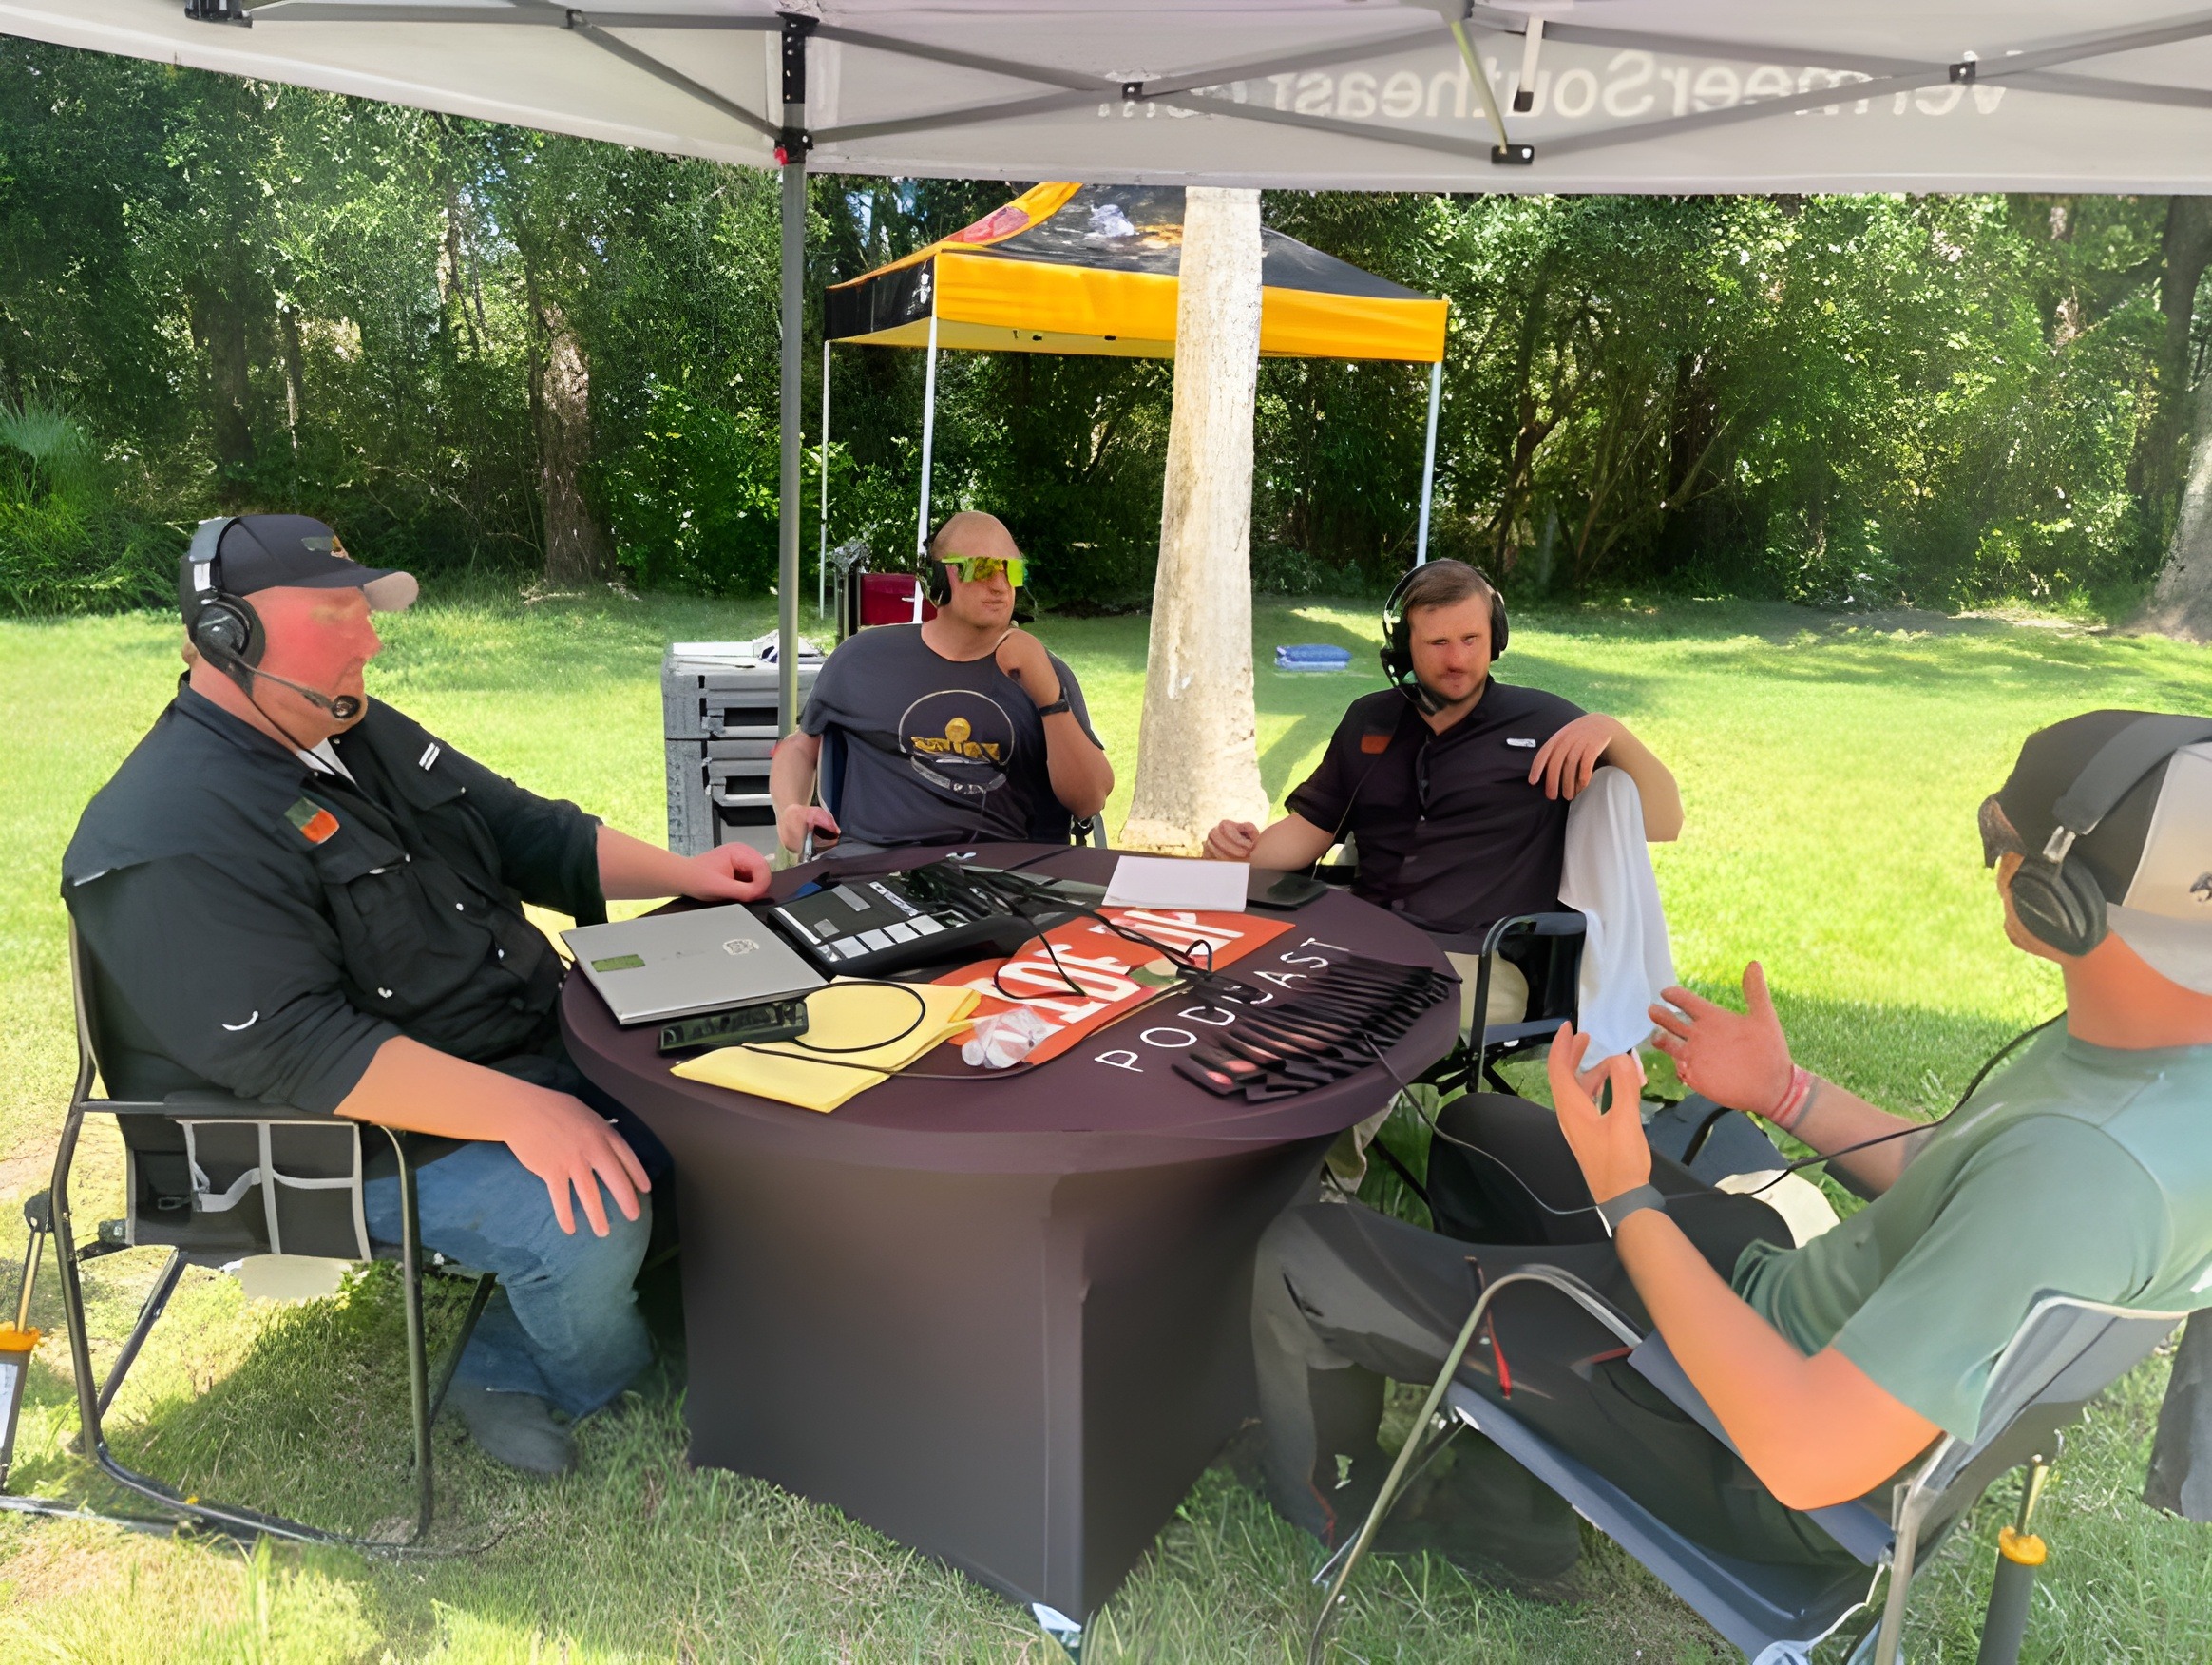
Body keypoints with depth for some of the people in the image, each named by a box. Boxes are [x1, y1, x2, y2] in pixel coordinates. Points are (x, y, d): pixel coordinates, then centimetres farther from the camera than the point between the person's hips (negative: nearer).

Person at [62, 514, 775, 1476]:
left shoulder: (366, 735, 9)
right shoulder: (173, 838, -21)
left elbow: (527, 829, 13)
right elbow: (291, 1049, -29)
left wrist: (682, 873, -2)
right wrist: (514, 1111, -36)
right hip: (361, 1131, -9)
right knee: (593, 1217, -28)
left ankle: (510, 1370, 11)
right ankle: (619, 1382, 9)